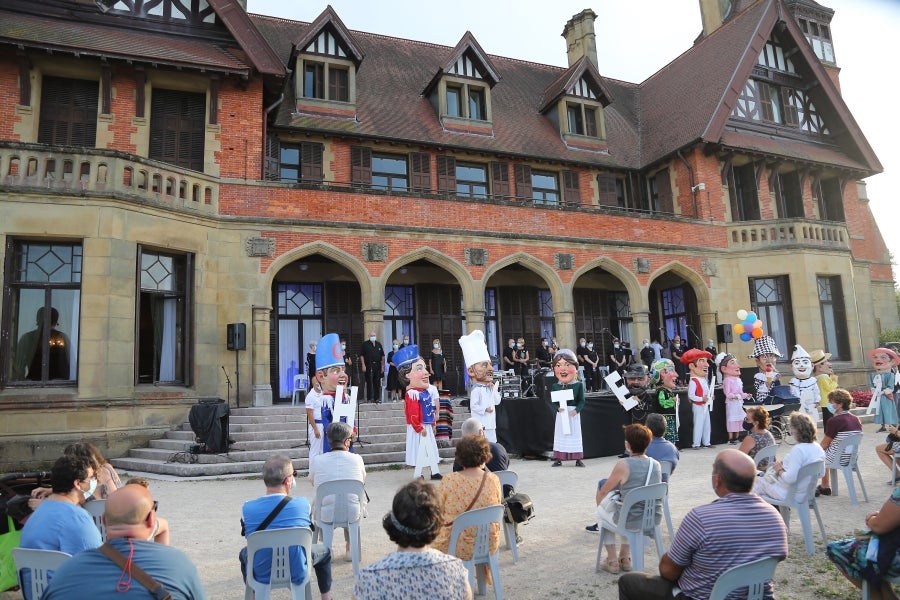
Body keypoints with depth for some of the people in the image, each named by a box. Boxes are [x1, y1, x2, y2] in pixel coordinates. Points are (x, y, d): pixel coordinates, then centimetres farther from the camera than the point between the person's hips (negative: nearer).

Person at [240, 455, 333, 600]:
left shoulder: (247, 508, -18)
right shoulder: (303, 504, -21)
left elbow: (249, 534, 3)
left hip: (262, 576, 2)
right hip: (297, 574, -1)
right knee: (325, 550, 29)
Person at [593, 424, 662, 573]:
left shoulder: (623, 465, -18)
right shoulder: (657, 464, -1)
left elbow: (603, 492, -6)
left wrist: (600, 507, 16)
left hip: (632, 521, -5)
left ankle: (612, 561, 27)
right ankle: (624, 558, 40)